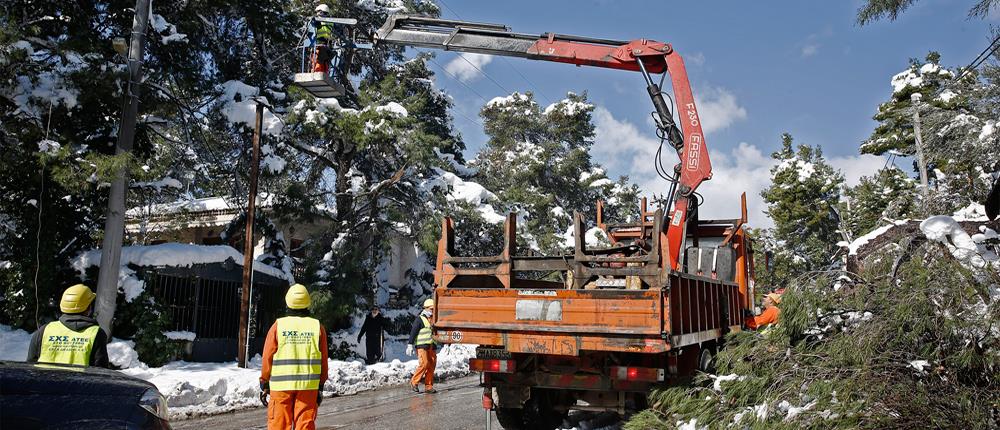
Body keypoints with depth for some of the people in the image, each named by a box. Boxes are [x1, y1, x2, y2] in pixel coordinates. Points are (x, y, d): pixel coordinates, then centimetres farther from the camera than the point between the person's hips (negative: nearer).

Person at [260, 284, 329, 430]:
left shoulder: (278, 326, -3)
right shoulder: (317, 327, 1)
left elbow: (268, 357, 0)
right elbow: (323, 360, 3)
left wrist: (264, 384, 10)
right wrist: (321, 386, 12)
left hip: (281, 385, -1)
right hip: (308, 385, 1)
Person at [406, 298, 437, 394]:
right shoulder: (419, 320, -3)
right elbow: (413, 333, -8)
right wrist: (410, 345, -13)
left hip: (432, 346, 7)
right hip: (422, 346, -7)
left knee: (431, 366, 1)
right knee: (424, 364, -16)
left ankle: (429, 387, 6)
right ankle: (414, 382, 0)